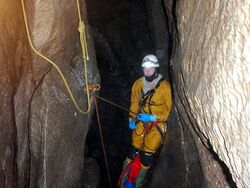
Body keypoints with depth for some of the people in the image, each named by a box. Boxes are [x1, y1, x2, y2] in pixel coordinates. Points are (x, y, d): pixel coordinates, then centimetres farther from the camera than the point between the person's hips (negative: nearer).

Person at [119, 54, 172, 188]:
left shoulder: (164, 86, -13)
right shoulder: (138, 84, 1)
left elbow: (169, 108, -9)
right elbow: (134, 102, 16)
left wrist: (154, 117, -16)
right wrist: (131, 118, 8)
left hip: (157, 122, -3)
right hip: (142, 121, 4)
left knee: (147, 155, -10)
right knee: (134, 151, -3)